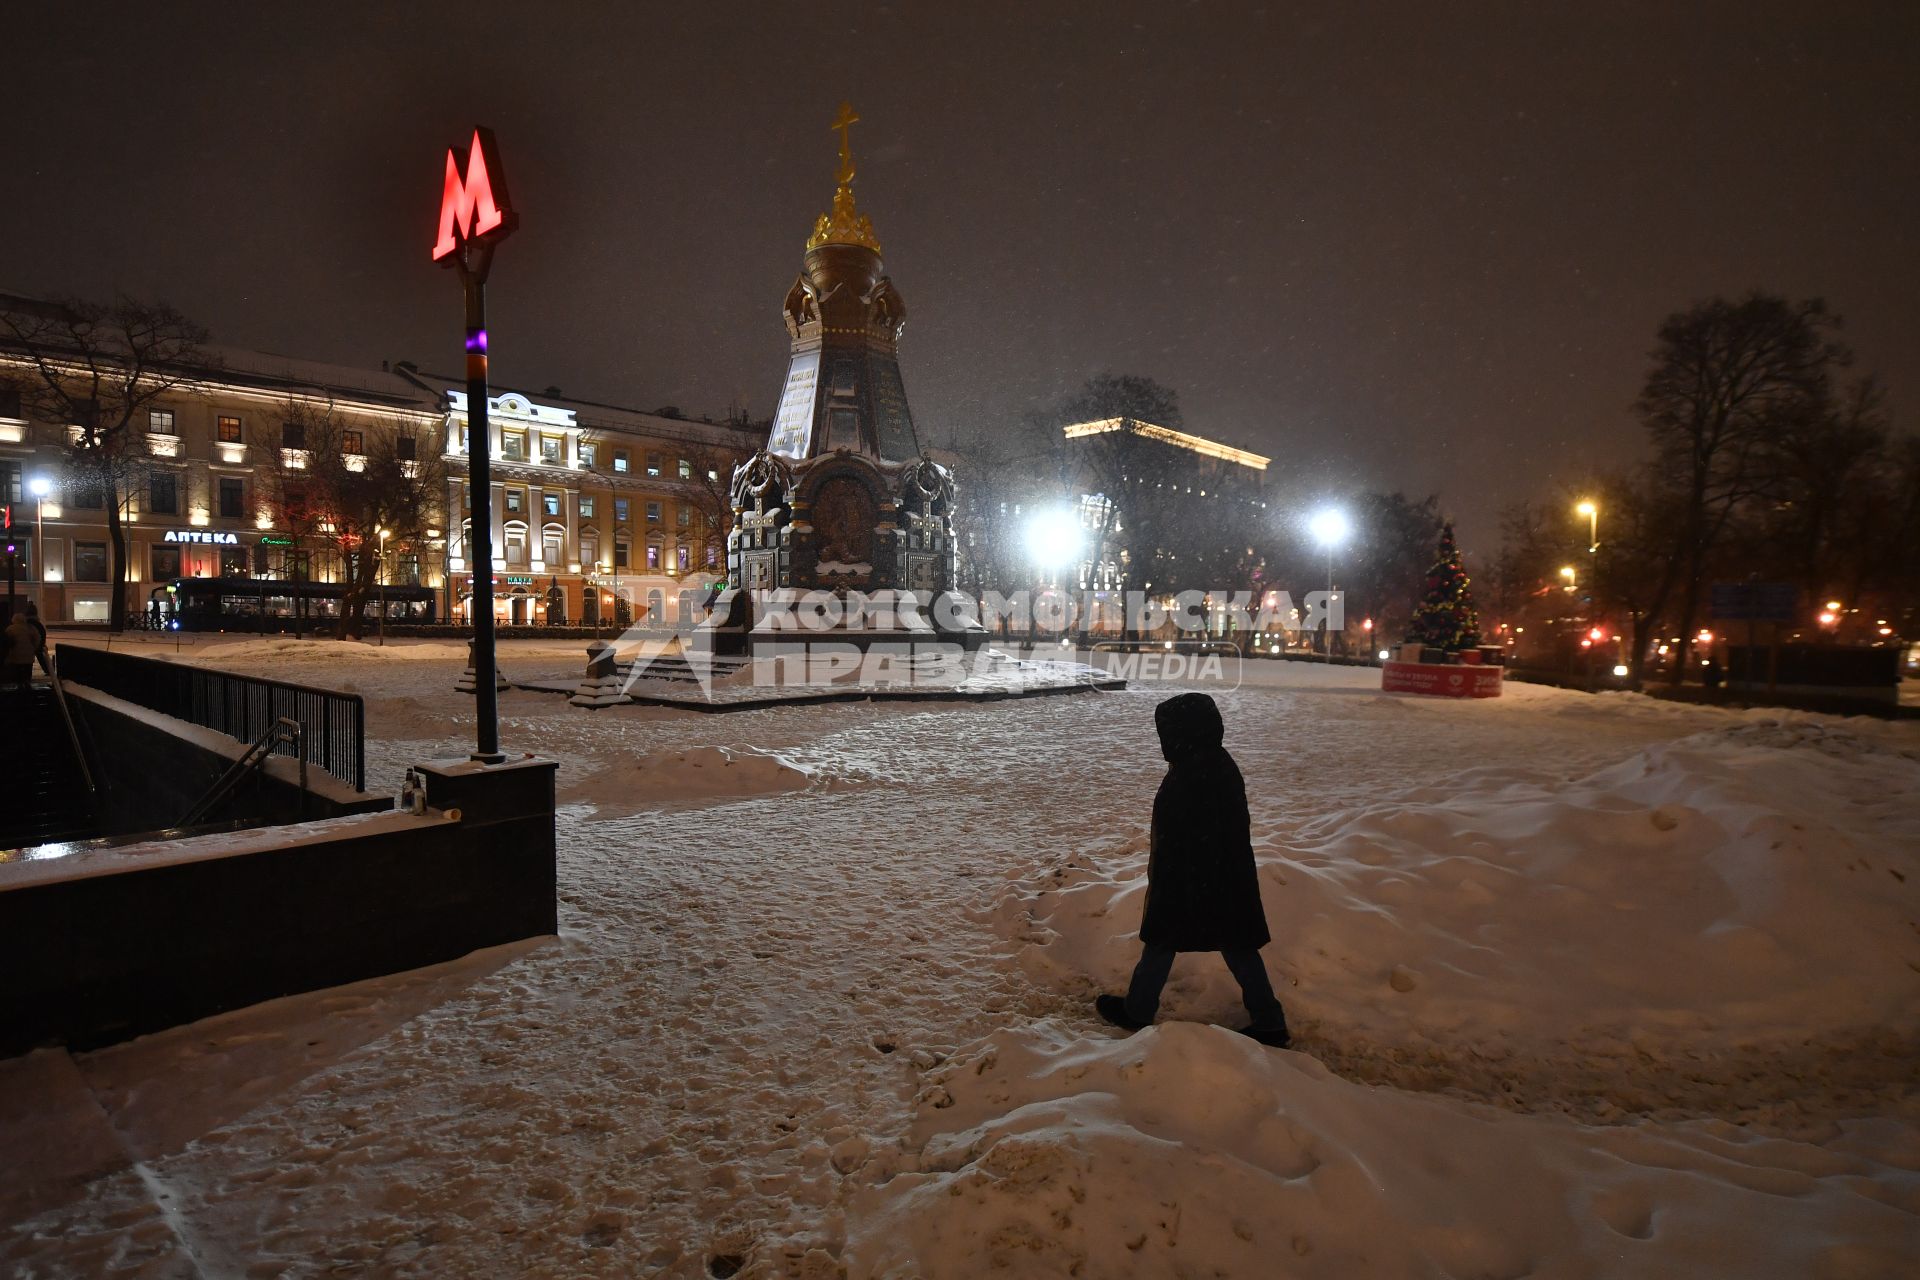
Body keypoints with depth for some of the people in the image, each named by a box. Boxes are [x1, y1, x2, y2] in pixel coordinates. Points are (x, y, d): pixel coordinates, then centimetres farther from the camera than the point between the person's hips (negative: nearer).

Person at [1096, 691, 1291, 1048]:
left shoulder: (1184, 779, -27)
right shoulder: (1224, 765, 0)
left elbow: (1172, 843, -24)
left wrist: (1160, 883, -14)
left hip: (1186, 884, -7)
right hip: (1230, 880, 8)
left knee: (1161, 943, 12)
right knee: (1238, 946, 16)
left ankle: (1137, 1010, 30)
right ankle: (1269, 1022, 22)